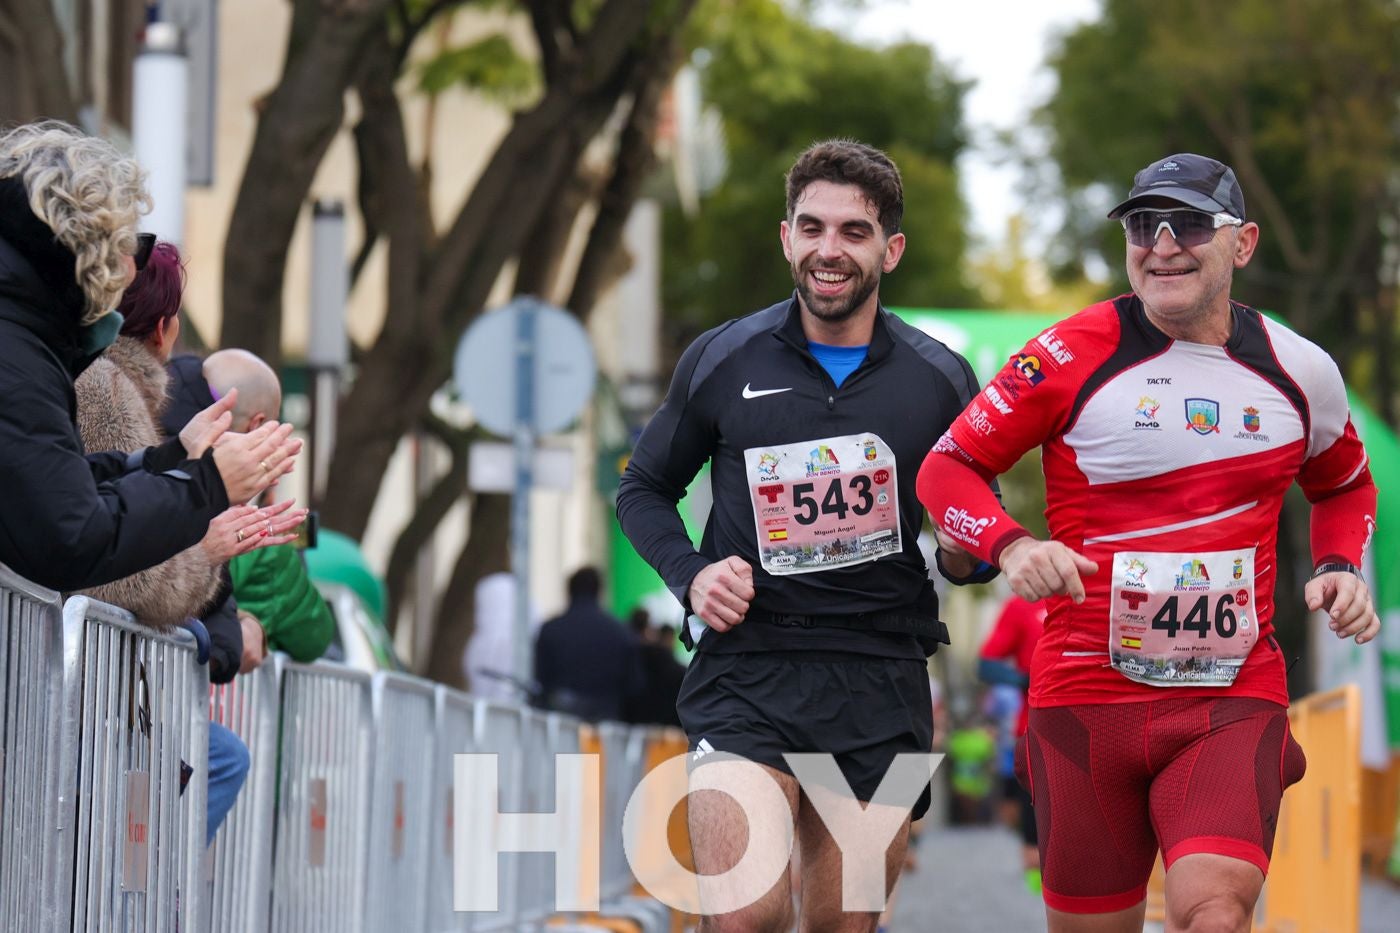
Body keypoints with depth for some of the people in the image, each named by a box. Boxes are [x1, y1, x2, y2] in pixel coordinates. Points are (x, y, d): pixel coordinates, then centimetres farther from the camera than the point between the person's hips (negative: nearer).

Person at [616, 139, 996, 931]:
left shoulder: (940, 381, 5)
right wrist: (691, 574, -1)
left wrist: (966, 555, -9)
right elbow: (645, 489, 18)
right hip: (747, 668, -2)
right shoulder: (722, 362, 4)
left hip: (883, 680, 2)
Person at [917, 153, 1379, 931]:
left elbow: (1344, 485, 27)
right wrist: (1011, 545, -16)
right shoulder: (1072, 356, -2)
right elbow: (948, 466, 3)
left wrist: (1341, 567, 7)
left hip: (1235, 701, 1)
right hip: (1087, 693, 0)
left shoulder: (1301, 372, 7)